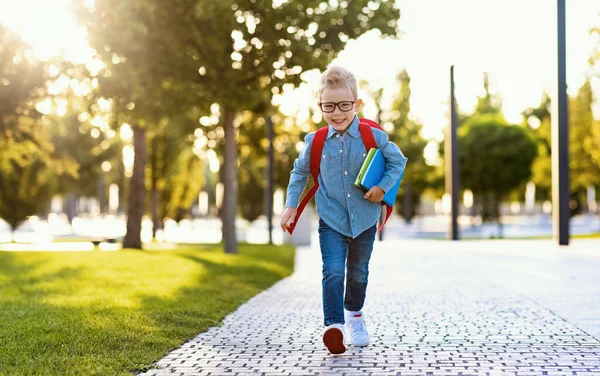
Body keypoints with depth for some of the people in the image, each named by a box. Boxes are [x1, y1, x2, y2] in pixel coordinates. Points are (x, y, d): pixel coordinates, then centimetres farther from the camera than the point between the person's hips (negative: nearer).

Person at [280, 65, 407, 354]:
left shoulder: (373, 137, -9)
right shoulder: (315, 142, -6)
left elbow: (398, 161, 5)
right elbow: (299, 172, 10)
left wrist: (383, 187, -10)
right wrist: (291, 205, 4)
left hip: (364, 220, 1)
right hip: (331, 221, -1)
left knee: (358, 272, 18)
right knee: (333, 271, -17)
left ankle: (354, 314, 42)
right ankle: (334, 325, -20)